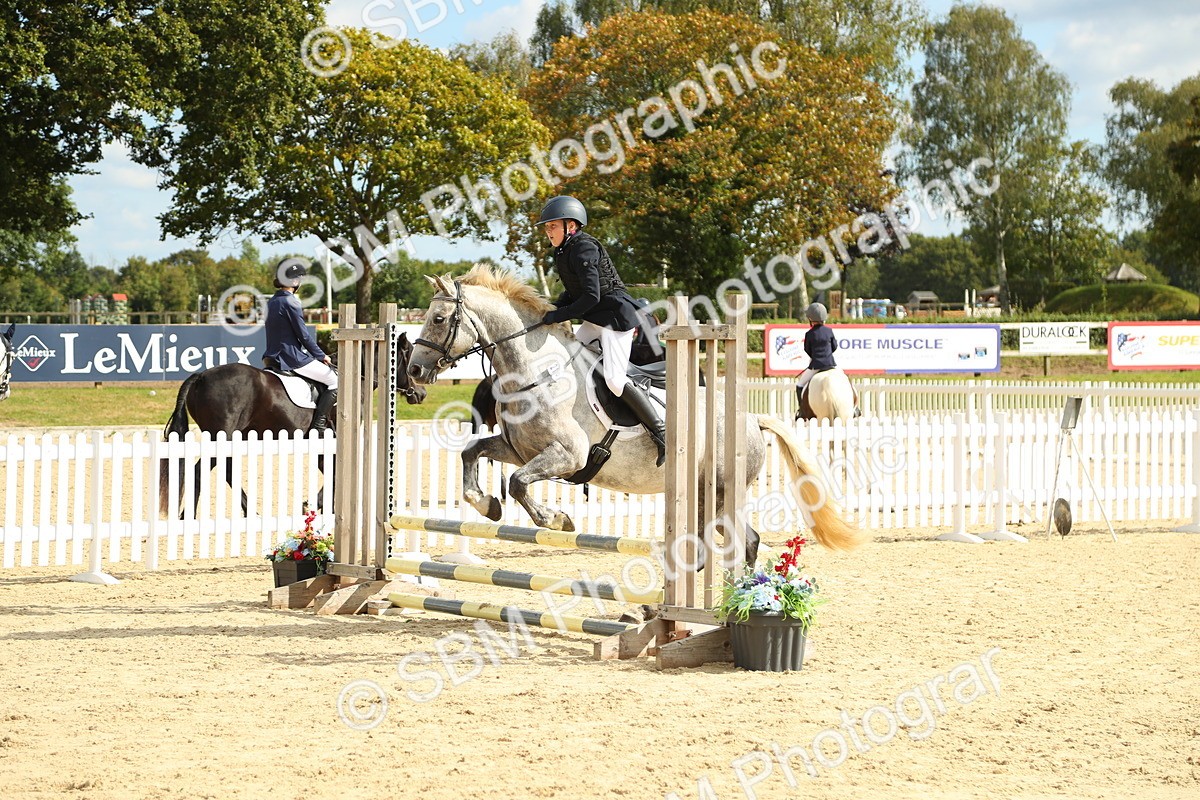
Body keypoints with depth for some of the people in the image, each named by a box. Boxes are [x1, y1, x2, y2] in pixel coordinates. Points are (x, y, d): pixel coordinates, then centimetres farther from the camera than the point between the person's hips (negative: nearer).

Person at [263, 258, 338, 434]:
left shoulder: (272, 302, 11)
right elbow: (303, 335, -15)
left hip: (274, 358, 10)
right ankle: (318, 425, -9)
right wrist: (321, 356, -1)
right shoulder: (290, 302, -17)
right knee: (335, 381, -2)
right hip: (293, 359, -10)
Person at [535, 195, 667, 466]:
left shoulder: (583, 249, -18)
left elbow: (591, 296, -24)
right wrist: (551, 311, 5)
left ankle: (661, 433, -10)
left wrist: (559, 316, -20)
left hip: (616, 316, -11)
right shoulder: (564, 252, 12)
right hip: (595, 321, 11)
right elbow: (573, 292, 20)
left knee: (615, 380, -18)